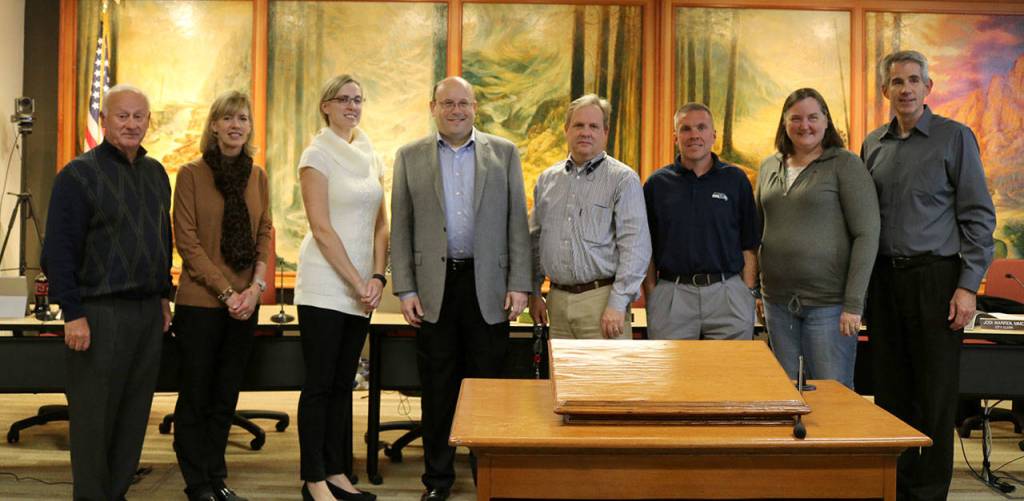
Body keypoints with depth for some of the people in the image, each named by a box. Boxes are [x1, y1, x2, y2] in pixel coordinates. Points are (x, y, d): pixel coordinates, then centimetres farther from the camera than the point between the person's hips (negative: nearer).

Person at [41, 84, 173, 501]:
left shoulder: (156, 173, 13)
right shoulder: (79, 174, -7)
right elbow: (58, 250, -11)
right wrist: (73, 313, -15)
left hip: (148, 312, 6)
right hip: (101, 313, -6)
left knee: (134, 415, 12)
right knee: (94, 416, 2)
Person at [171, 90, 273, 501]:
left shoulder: (257, 176, 9)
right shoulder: (191, 174, -4)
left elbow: (264, 234, 9)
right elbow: (186, 240, -9)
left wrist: (256, 286, -6)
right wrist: (227, 291, -14)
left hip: (244, 304, 4)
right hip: (200, 301, -4)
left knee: (226, 395, 12)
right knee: (196, 395, 5)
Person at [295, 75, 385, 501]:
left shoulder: (370, 156, 12)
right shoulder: (318, 155, -6)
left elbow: (380, 224, 11)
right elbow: (321, 228, -12)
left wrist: (377, 278, -2)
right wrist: (357, 282, -13)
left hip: (360, 289, 6)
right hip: (325, 286, -6)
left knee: (343, 384, 11)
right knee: (319, 385, -1)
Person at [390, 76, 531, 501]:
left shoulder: (504, 153, 6)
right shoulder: (410, 156, 7)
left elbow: (517, 223, 3)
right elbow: (400, 229, 5)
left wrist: (519, 284, -4)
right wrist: (405, 289, -2)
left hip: (488, 286, 0)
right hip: (434, 286, 1)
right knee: (437, 388, 8)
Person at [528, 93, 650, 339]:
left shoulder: (623, 179, -3)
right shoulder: (546, 179, 12)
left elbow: (636, 247, -9)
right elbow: (535, 240, 17)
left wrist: (618, 304, -14)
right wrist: (534, 292, 12)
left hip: (602, 299, -4)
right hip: (557, 300, 4)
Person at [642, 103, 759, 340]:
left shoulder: (736, 180, 7)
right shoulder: (657, 183, 7)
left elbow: (749, 246, 7)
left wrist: (749, 293, -1)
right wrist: (650, 296, -1)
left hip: (728, 293, 0)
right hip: (670, 293, 0)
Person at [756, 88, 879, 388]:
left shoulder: (846, 165, -5)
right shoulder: (769, 167, 11)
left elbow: (867, 235, -10)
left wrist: (854, 304, -14)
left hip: (828, 303, -5)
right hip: (777, 301, 5)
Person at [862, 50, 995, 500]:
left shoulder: (955, 137, -1)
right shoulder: (873, 144, 12)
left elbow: (978, 215, -4)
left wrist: (968, 286, -11)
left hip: (935, 278, -4)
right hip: (883, 278, 4)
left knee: (935, 395, 1)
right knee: (890, 390, 9)